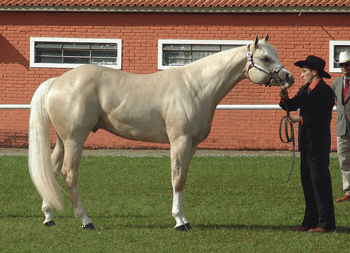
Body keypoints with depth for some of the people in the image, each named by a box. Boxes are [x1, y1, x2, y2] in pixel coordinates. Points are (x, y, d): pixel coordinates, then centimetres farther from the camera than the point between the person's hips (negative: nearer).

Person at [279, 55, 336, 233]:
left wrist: (300, 119, -23)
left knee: (320, 181, -7)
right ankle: (310, 221, 17)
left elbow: (321, 118, -19)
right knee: (307, 181, 11)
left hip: (318, 143, -9)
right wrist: (285, 98, -7)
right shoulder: (305, 90, 15)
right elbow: (292, 105, 12)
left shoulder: (325, 91, -12)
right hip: (306, 143, 9)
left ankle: (327, 223, -3)